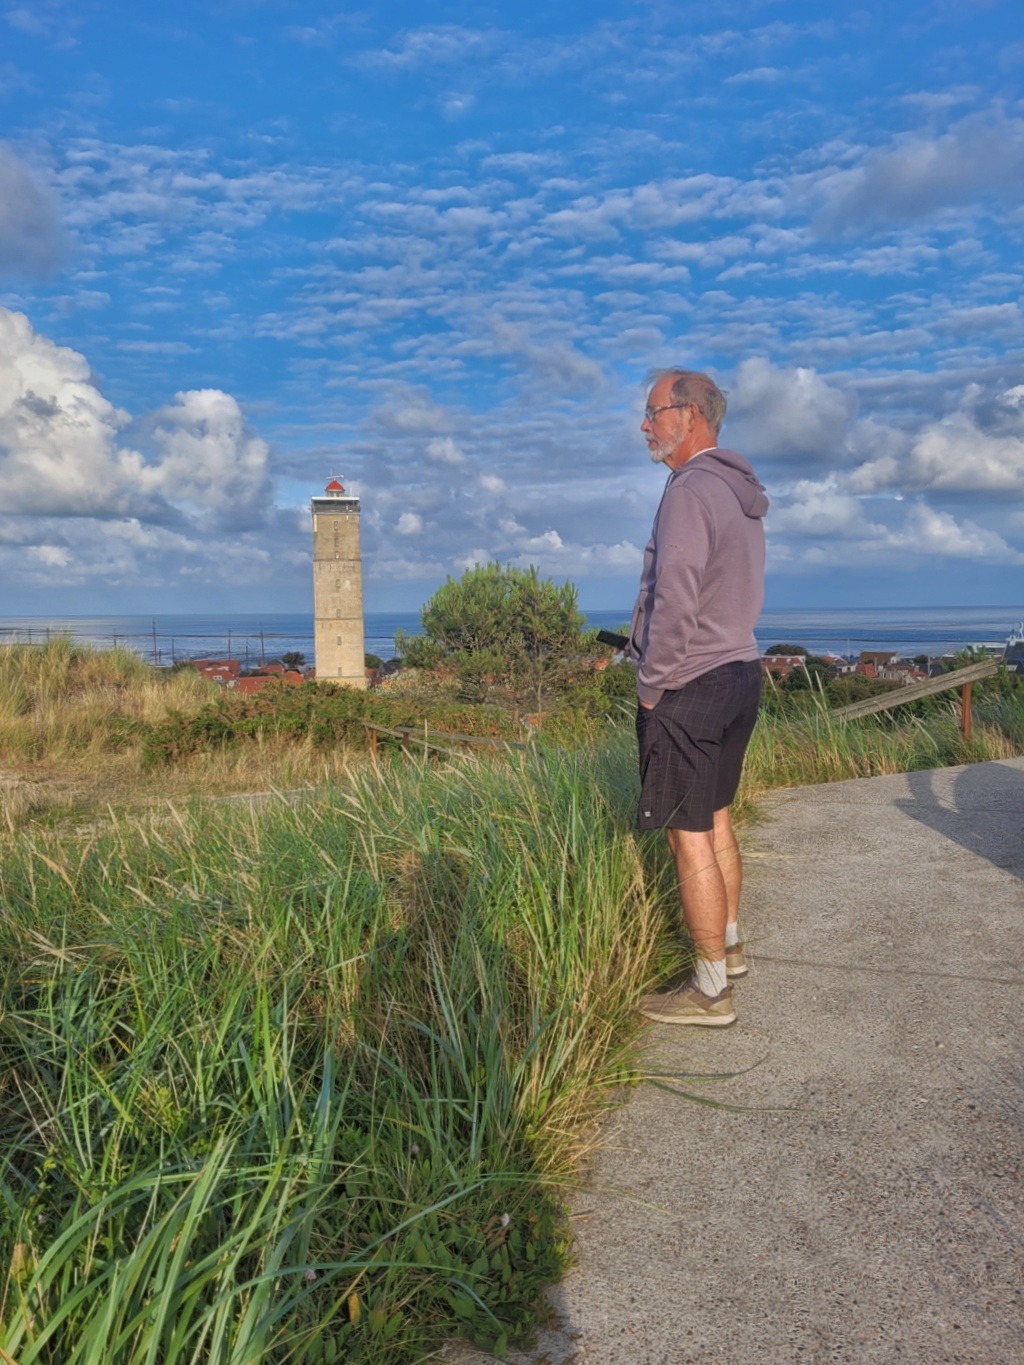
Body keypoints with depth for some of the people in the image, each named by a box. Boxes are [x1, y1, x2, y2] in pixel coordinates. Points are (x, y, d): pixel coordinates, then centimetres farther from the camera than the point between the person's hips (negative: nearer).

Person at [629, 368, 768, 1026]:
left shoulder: (692, 491, -17)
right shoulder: (741, 492, 14)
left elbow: (675, 605, -22)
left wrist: (650, 687, -12)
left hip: (690, 686, -10)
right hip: (741, 672, 10)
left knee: (691, 837, -3)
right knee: (715, 817, 21)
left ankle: (712, 991, 5)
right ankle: (729, 945, 36)